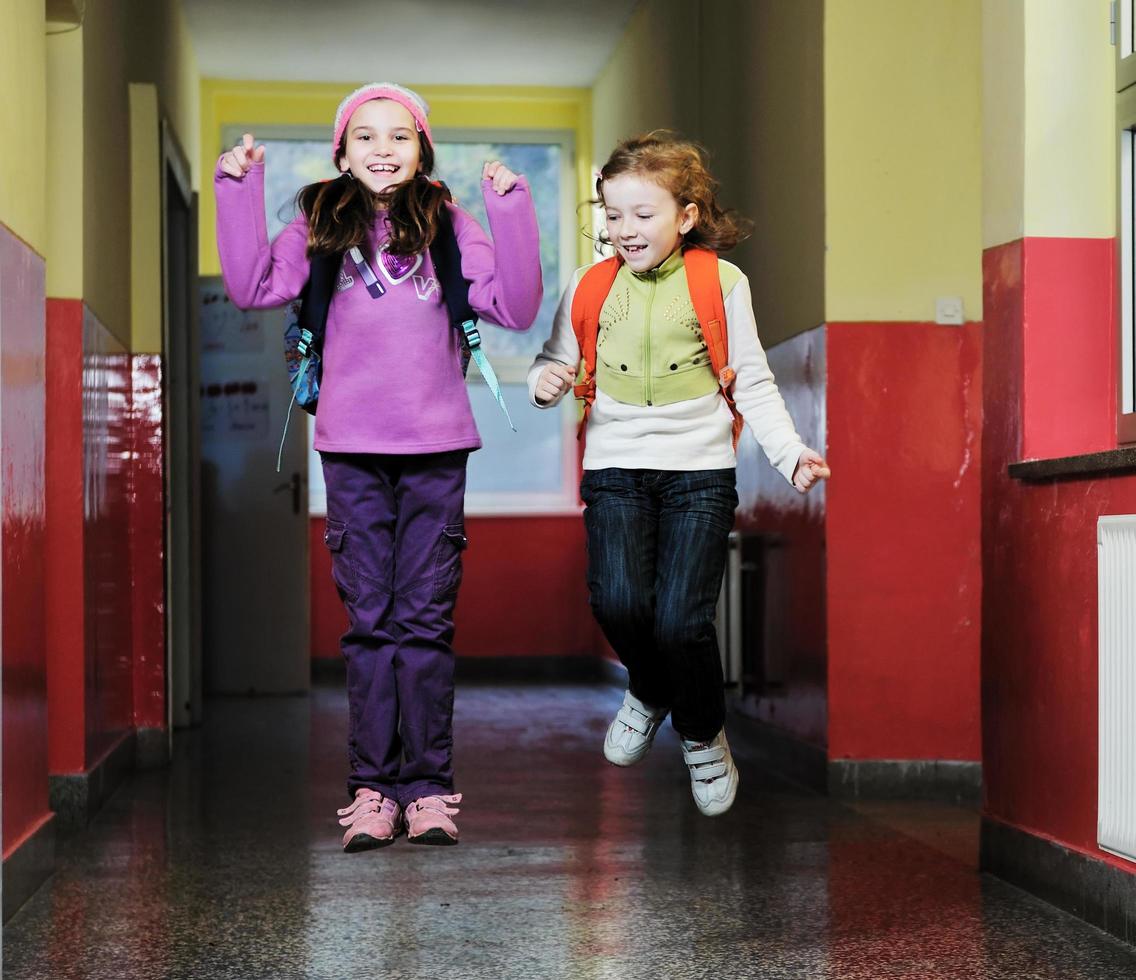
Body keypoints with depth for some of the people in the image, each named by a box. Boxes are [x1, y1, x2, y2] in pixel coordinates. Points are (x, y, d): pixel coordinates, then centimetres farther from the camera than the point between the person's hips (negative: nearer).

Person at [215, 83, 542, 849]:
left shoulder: (448, 225, 2)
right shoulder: (322, 226, 6)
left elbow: (515, 308, -5)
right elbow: (254, 287, -5)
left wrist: (512, 209, -11)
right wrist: (239, 191, -8)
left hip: (436, 448, -1)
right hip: (352, 448, 1)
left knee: (426, 619, 4)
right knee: (370, 618, 5)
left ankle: (427, 785, 10)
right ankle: (374, 786, 10)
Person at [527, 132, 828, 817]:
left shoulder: (721, 282, 3)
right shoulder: (589, 286, 9)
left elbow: (753, 383, 5)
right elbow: (556, 361, 19)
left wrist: (791, 453, -7)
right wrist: (547, 382, -5)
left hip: (699, 466, -2)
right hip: (616, 465, 2)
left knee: (681, 619, -14)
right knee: (618, 601, -21)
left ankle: (703, 734, 16)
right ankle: (649, 693, 14)